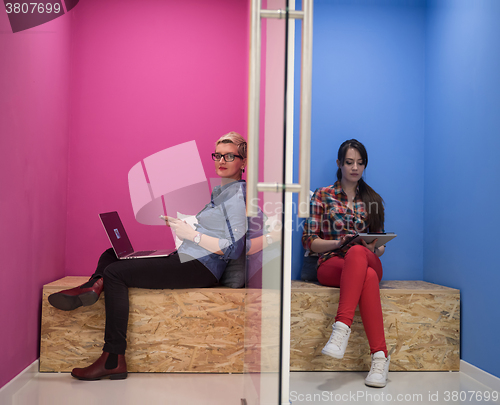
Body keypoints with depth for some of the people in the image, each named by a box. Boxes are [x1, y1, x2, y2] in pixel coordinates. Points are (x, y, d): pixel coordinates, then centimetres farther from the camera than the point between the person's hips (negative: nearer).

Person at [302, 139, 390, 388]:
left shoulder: (373, 200, 19)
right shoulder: (323, 195, 11)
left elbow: (379, 244, 20)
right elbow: (309, 241, 6)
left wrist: (376, 247, -6)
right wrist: (339, 242, -12)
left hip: (367, 261, 2)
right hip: (331, 264, -1)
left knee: (357, 253, -40)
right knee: (368, 277, -39)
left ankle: (342, 327, -51)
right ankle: (380, 355, -45)